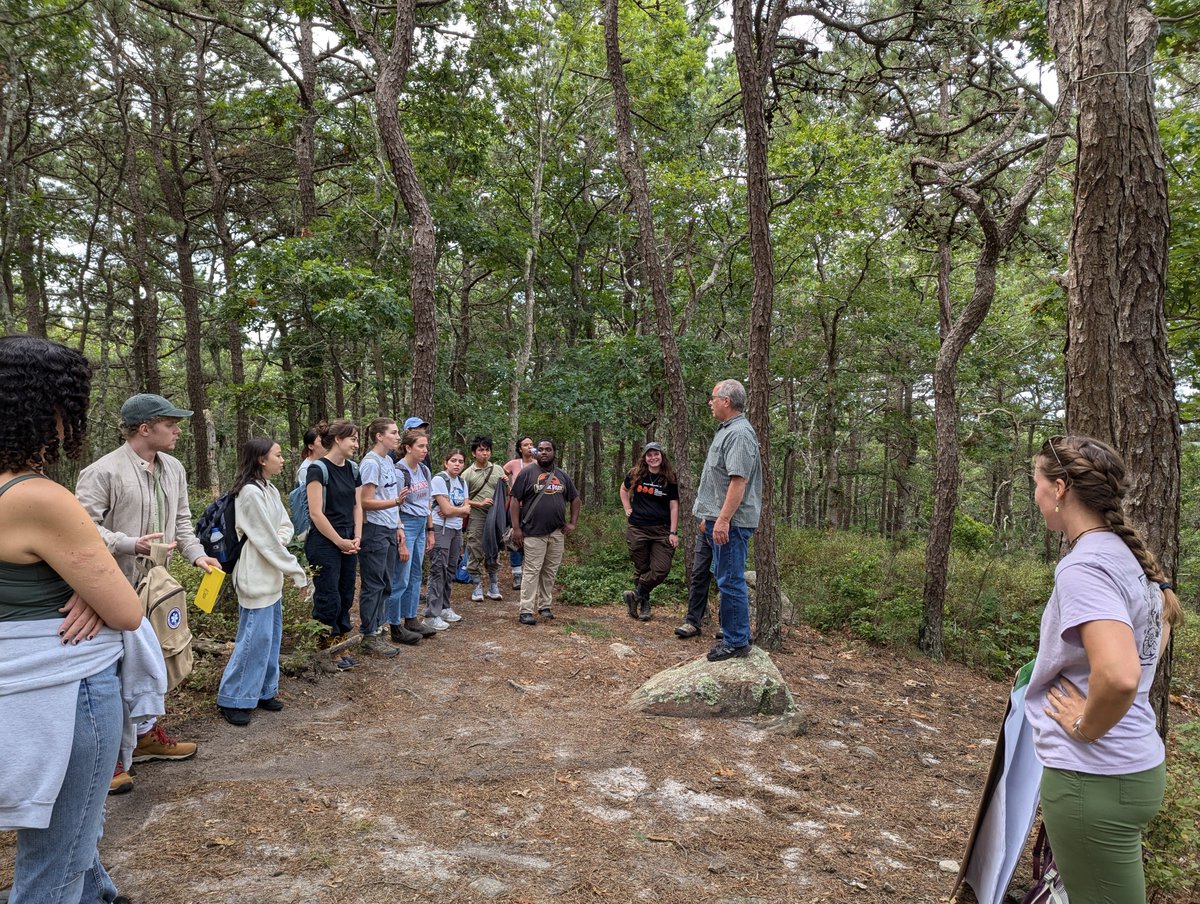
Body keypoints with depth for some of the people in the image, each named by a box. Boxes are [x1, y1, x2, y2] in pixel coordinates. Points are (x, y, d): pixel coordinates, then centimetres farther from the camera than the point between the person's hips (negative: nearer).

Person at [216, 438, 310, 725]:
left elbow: (286, 525, 16)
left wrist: (281, 538, -9)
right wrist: (297, 572, -13)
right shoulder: (250, 492, -18)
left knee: (272, 636, 14)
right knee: (254, 638, -3)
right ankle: (232, 699, 10)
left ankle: (263, 692, 27)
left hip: (272, 575, 9)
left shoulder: (271, 490, 9)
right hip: (256, 577, -9)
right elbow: (265, 540, -17)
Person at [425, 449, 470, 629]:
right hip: (441, 529, -7)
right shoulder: (439, 480, -10)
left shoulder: (462, 482, 13)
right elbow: (446, 509, -17)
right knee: (438, 570, -8)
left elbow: (466, 511, 6)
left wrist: (453, 511, -13)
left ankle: (444, 608, 22)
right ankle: (432, 614, -6)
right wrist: (462, 509, 0)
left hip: (457, 530, 7)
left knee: (450, 570, 11)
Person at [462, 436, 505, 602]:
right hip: (476, 519, -3)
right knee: (475, 553, 0)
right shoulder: (467, 474, -2)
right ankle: (477, 587, 11)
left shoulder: (498, 469, 9)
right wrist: (480, 503, -17)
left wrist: (506, 483, -4)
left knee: (493, 553, 11)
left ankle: (493, 586, 21)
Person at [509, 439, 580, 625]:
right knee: (533, 571, -5)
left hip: (557, 533, 4)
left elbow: (575, 499, 20)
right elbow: (515, 500, -4)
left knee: (550, 571, 9)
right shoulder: (527, 473, -1)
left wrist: (573, 522, 9)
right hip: (534, 532, -4)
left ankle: (545, 606, 21)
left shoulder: (562, 475, 13)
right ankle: (526, 611, -1)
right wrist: (516, 528, -10)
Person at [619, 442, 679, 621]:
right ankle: (643, 604, 19)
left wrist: (673, 533, -8)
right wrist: (627, 509, 9)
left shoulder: (670, 479, 0)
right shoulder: (635, 475, 3)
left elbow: (674, 507, -1)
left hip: (661, 531, 0)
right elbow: (623, 489, 23)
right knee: (641, 568, 7)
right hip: (637, 529, 1)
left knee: (661, 569, -12)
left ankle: (637, 594, 1)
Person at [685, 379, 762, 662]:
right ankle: (736, 635, 27)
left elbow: (739, 481, -24)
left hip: (731, 523, -11)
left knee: (730, 581, -5)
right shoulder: (726, 431, 18)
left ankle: (736, 641, 3)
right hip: (719, 520, 11)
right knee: (728, 579, 17)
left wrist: (723, 520, -27)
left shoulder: (739, 434, -15)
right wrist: (709, 517, 25)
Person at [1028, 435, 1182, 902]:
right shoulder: (1128, 554, 7)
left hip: (1093, 777, -9)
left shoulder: (1083, 566, -22)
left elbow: (1118, 677, -36)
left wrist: (1086, 727, -17)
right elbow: (1164, 612, 28)